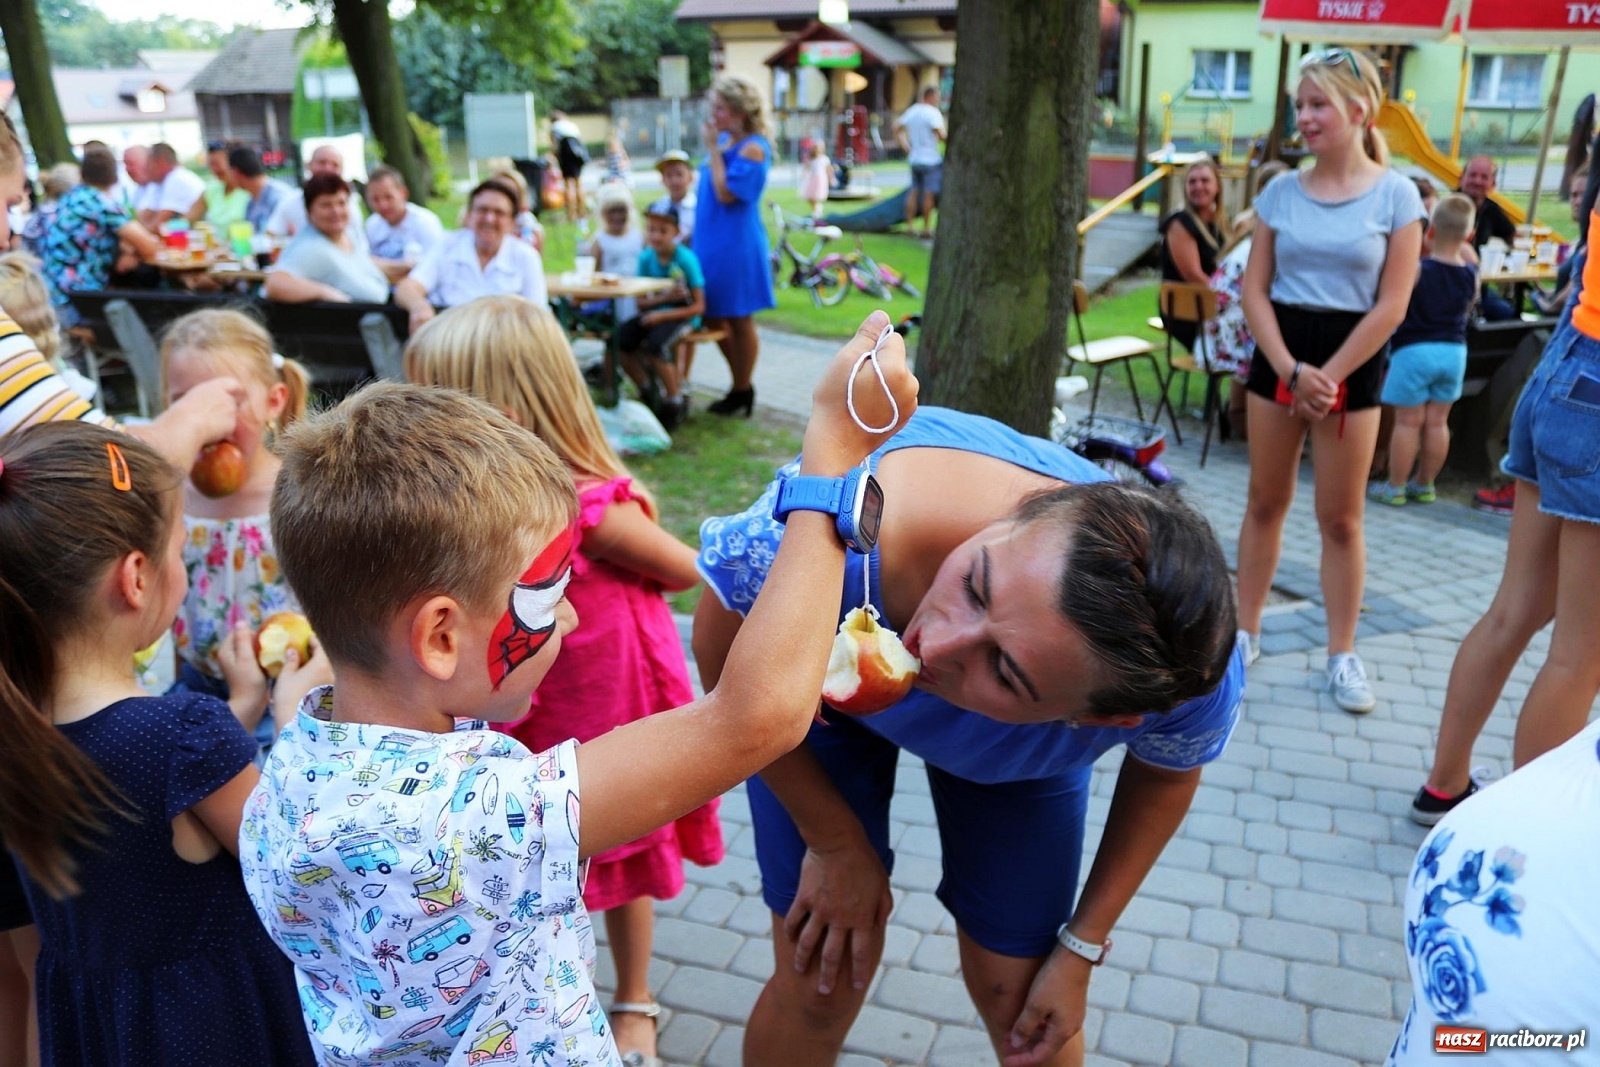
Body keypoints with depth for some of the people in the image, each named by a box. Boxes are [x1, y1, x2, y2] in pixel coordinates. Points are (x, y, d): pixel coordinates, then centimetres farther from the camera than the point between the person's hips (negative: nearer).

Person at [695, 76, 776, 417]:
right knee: (714, 318, 13)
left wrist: (713, 149, -18)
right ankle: (741, 386, 26)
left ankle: (743, 392, 17)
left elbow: (726, 194, -22)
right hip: (712, 241, 9)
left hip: (736, 245, -9)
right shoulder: (723, 141, 9)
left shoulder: (752, 149, -15)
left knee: (739, 321, 4)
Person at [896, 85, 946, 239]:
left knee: (914, 192, 11)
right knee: (929, 194, -3)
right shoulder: (933, 113, -12)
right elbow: (941, 135, -20)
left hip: (914, 159, 7)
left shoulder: (912, 110, 12)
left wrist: (907, 148, 14)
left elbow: (897, 129, 16)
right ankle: (926, 229, -1)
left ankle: (909, 226, 11)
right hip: (931, 159, -7)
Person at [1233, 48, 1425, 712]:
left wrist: (1328, 377, -12)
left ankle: (1342, 654, 14)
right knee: (1265, 501, 9)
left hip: (1353, 363, -2)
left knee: (1340, 517, 4)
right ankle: (1245, 631, 21)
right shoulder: (1281, 191, 3)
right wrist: (1291, 369, -12)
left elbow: (1391, 305, -8)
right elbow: (1255, 289, -1)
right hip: (1278, 355, 2)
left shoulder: (1395, 194, -4)